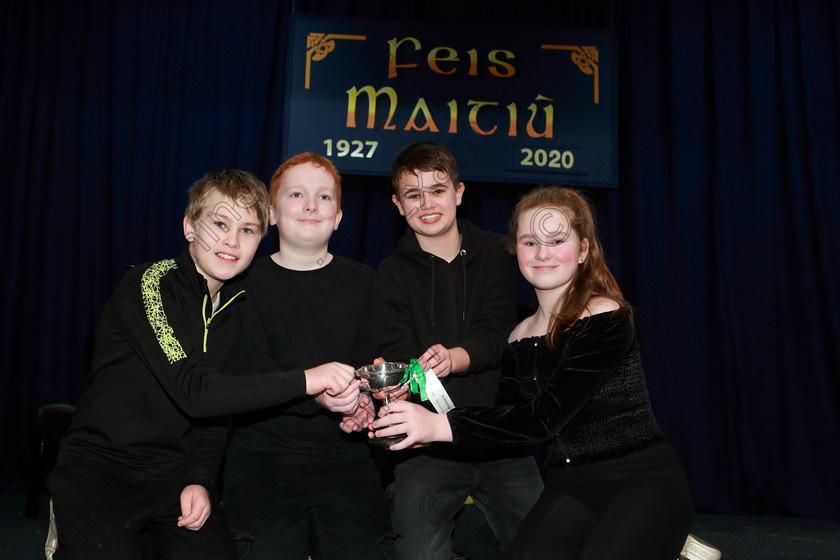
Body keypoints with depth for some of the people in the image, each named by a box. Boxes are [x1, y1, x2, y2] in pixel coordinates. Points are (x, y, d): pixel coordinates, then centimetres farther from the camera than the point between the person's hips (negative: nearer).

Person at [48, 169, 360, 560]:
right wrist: (304, 381, -29)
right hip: (100, 466, -5)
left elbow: (217, 410, 9)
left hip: (173, 474, 5)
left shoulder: (237, 308, 7)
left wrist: (201, 479, -8)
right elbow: (192, 392, -26)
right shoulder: (149, 284, -14)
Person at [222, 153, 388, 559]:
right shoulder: (247, 284, 6)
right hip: (263, 452, -1)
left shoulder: (362, 282, 11)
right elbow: (250, 374, -5)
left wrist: (365, 402, -18)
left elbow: (373, 364, 4)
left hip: (343, 454, 2)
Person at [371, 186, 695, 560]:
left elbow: (545, 417, -19)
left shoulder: (605, 318, -11)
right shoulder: (520, 337, 8)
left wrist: (441, 425, -23)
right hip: (569, 487, 3)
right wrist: (422, 428, -9)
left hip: (641, 480, -3)